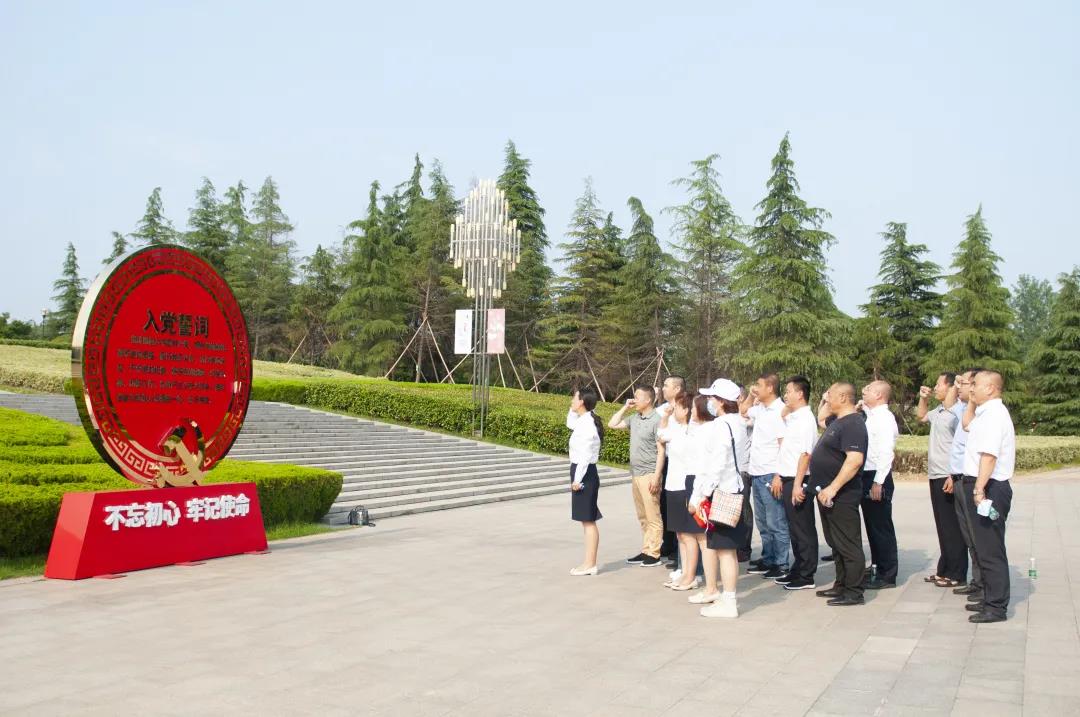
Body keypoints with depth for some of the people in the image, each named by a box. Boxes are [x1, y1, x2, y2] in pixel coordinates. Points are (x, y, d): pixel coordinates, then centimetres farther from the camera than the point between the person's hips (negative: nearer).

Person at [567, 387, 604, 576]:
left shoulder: (587, 423, -17)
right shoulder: (583, 421, 12)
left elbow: (585, 454, -21)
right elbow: (570, 423, 34)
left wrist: (578, 479, -20)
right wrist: (573, 409, 19)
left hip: (584, 474, -10)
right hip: (583, 473, 10)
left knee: (588, 520, -5)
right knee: (587, 520, 12)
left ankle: (590, 564, 0)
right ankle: (589, 563, 18)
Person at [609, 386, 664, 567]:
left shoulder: (656, 420, -12)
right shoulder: (635, 418, 9)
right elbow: (612, 424, 17)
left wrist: (656, 476, -18)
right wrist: (625, 408, 8)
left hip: (649, 475, -8)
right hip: (635, 474, 8)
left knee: (652, 517, -1)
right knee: (642, 517, 13)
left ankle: (653, 554, 3)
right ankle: (646, 551, 19)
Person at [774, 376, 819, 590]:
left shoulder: (805, 419, -14)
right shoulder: (791, 418, 14)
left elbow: (805, 453, -20)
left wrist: (797, 485, -23)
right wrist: (780, 476, 18)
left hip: (798, 482, -9)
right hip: (788, 480, 9)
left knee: (803, 530, -1)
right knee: (794, 528, 16)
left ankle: (806, 577, 5)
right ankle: (797, 570, 26)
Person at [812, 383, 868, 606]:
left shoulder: (853, 424, -17)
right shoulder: (836, 421, 14)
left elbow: (855, 460, -28)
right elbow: (821, 418, 39)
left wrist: (833, 488, -29)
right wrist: (824, 402, 21)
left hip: (841, 496, -10)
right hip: (828, 494, 10)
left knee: (849, 545, -4)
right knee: (836, 544, 16)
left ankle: (854, 592, 1)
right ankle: (841, 586, 25)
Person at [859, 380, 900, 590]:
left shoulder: (884, 417, -14)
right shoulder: (870, 415, 13)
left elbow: (886, 452, -21)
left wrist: (878, 482, -23)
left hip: (877, 478, -9)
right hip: (867, 476, 9)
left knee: (881, 527, -2)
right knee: (872, 525, 14)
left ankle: (887, 575, 5)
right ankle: (877, 568, 24)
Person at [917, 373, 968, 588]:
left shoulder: (956, 412, -17)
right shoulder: (938, 410, 12)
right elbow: (921, 416, 35)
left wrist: (954, 477, -24)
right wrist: (923, 398, 19)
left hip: (948, 477, -9)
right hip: (935, 475, 9)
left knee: (952, 527, -1)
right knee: (942, 526, 15)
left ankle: (957, 574, 7)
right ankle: (944, 570, 23)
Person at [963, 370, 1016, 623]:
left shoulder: (994, 414, -16)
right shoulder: (985, 412, 15)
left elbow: (989, 455, -25)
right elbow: (967, 423, 37)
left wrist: (979, 489, -28)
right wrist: (971, 402, 23)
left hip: (989, 488, -11)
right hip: (984, 488, 11)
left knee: (990, 550, -5)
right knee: (985, 547, 17)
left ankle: (996, 607, 1)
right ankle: (991, 600, 27)